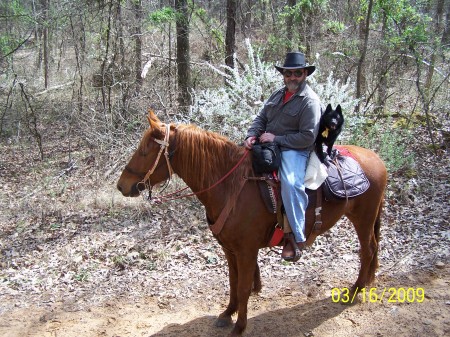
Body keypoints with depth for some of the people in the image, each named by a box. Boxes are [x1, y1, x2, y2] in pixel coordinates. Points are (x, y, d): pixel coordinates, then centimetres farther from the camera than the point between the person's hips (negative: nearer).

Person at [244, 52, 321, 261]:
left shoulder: (310, 101, -9)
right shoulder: (278, 94, 15)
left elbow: (307, 137, -16)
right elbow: (261, 118, 14)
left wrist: (276, 139, -17)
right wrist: (252, 135, -7)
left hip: (294, 150, -8)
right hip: (269, 144, 8)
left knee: (291, 183, -33)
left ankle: (296, 237, -24)